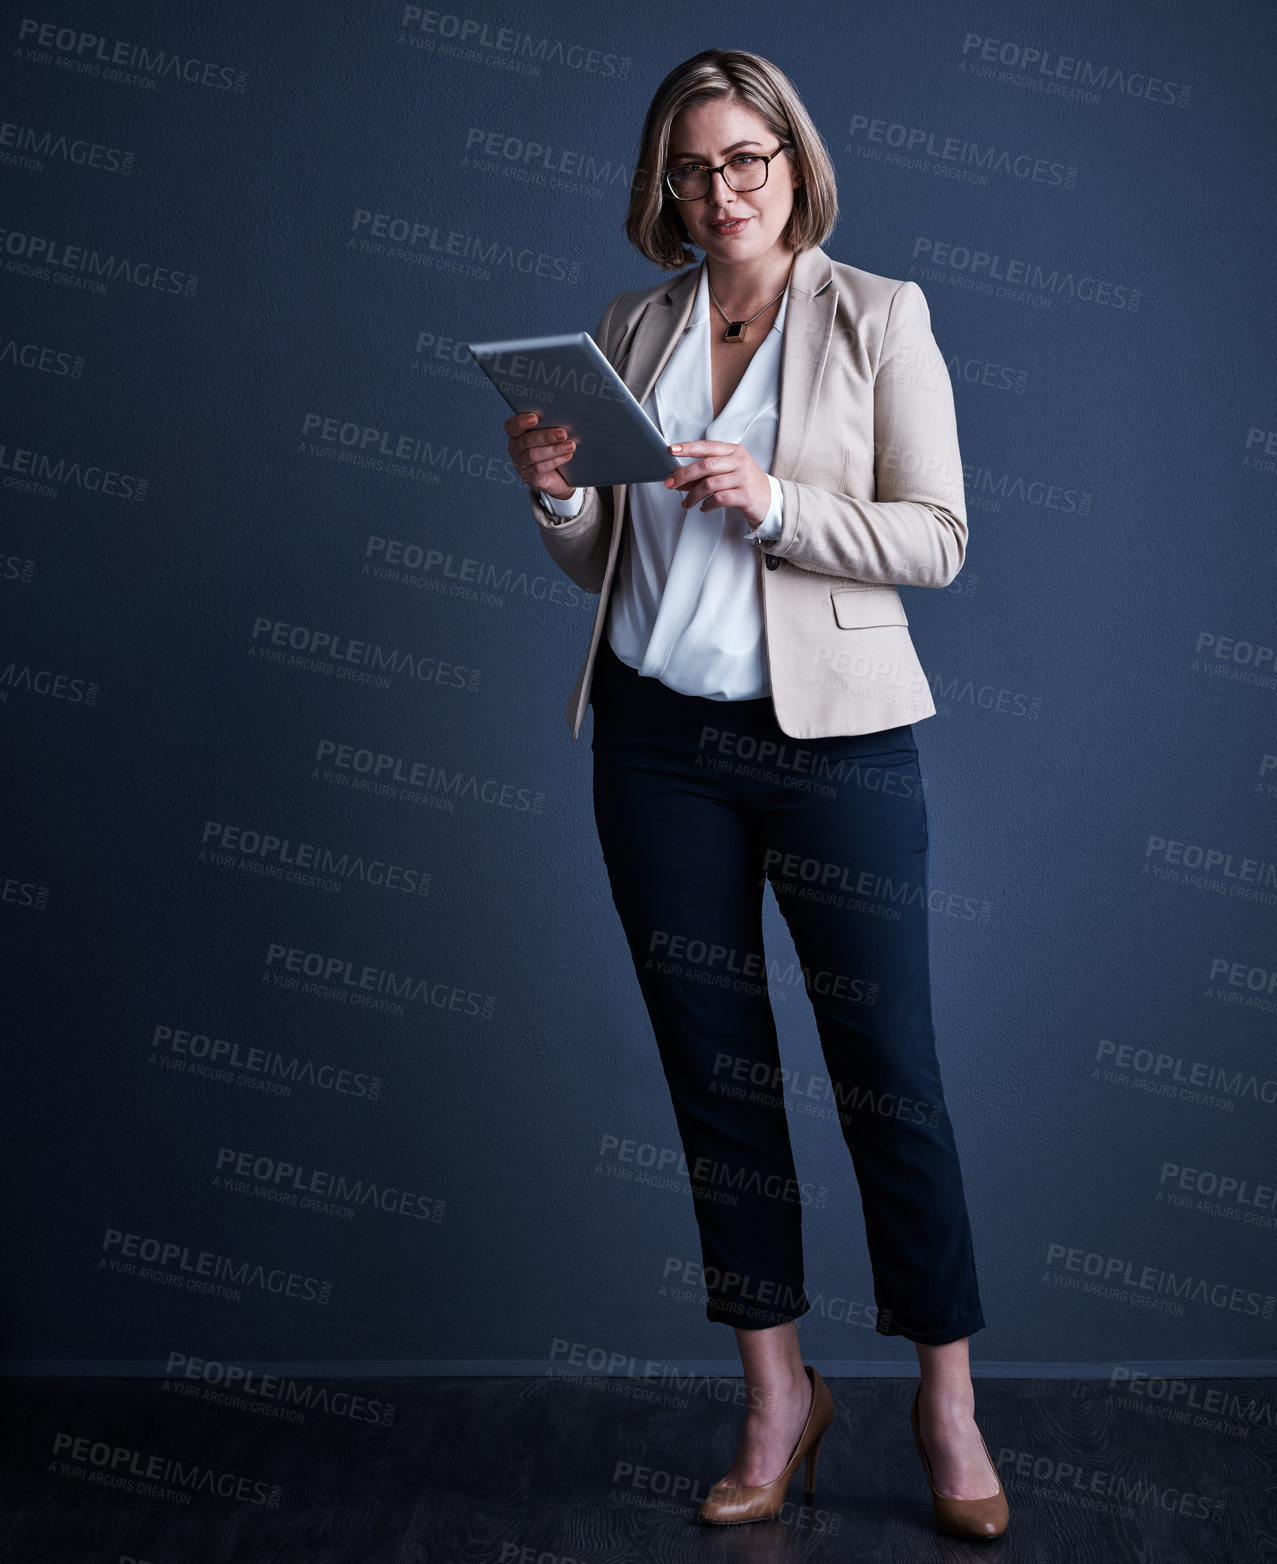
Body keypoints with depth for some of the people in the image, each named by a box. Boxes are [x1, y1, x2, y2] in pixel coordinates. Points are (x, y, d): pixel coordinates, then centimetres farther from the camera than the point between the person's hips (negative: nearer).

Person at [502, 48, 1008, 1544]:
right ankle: (778, 1392, 24)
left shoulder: (879, 317, 1)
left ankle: (947, 1398, 19)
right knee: (714, 1068, 8)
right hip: (656, 732, 4)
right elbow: (601, 562, 14)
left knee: (888, 1069, 1)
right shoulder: (629, 328, 11)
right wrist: (552, 492, -6)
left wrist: (772, 504, -18)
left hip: (833, 734, -3)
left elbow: (936, 537, -6)